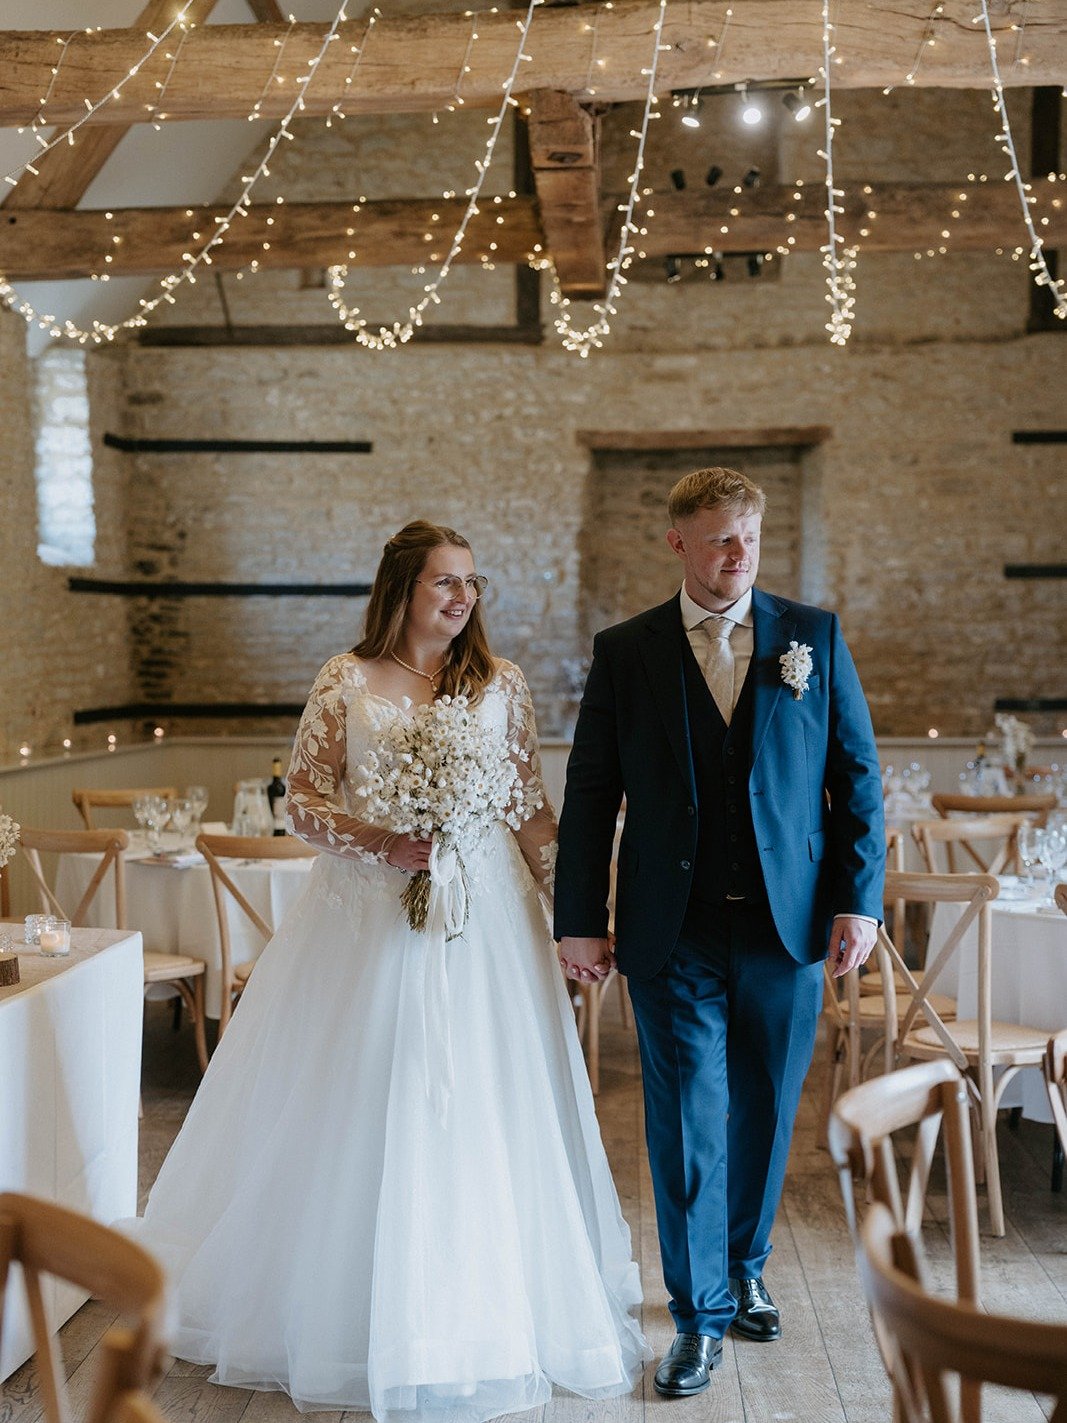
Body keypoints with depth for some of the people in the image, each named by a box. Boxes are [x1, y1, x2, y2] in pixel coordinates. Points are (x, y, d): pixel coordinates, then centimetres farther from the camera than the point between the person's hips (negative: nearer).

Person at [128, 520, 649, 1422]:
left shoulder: (502, 685, 4)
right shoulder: (347, 683, 0)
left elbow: (534, 809, 6)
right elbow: (302, 799, -1)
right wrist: (383, 846, -16)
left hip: (484, 916, 1)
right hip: (369, 916, -1)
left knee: (478, 1107, 5)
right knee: (361, 1107, 5)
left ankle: (483, 1308, 23)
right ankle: (355, 1305, 23)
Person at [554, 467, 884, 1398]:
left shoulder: (816, 637, 3)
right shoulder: (625, 651, 1)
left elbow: (858, 776, 4)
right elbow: (590, 795, 3)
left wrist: (859, 899, -3)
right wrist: (581, 921, -1)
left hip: (788, 927, 2)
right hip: (674, 930, -1)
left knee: (765, 1114, 14)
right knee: (687, 1121, 2)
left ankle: (745, 1271, 36)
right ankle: (701, 1314, 16)